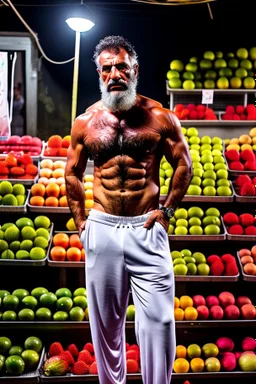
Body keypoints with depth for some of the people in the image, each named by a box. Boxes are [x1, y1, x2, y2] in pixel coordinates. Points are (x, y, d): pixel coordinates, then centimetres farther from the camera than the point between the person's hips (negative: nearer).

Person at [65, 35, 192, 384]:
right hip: (102, 228, 2)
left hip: (147, 228, -2)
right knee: (105, 319, 13)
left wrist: (167, 210, -1)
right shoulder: (85, 122, 3)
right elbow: (72, 174, 13)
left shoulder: (160, 117, -3)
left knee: (158, 319, -4)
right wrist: (80, 221, 8)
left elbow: (184, 165, 6)